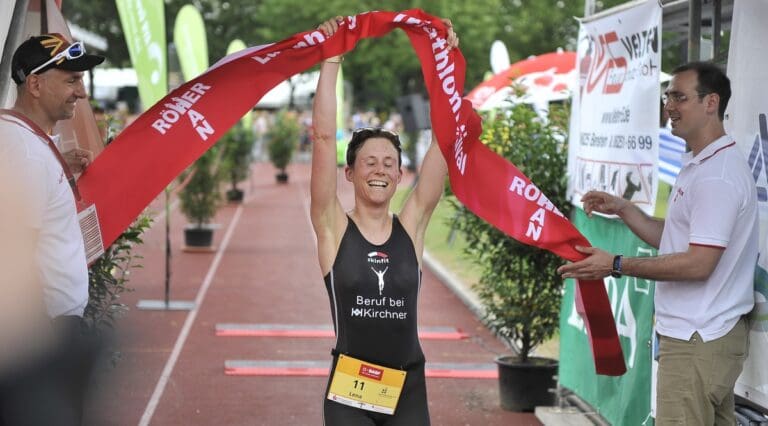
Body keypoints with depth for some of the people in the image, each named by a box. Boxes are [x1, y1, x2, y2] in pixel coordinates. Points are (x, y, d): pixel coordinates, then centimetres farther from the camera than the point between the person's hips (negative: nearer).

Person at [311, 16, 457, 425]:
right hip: (349, 392, -2)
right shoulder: (333, 227, -2)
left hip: (408, 390, 2)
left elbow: (443, 138, -1)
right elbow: (323, 137, -10)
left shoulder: (412, 226, 3)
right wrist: (331, 59, -11)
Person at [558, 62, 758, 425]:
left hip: (697, 340, -11)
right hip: (704, 332, 11)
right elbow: (675, 240, 22)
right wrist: (622, 209, 11)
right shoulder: (698, 166, 17)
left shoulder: (719, 174, -17)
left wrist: (616, 265, -19)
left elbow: (698, 263, -22)